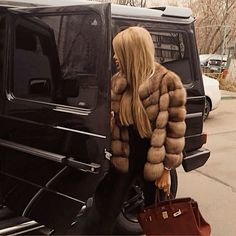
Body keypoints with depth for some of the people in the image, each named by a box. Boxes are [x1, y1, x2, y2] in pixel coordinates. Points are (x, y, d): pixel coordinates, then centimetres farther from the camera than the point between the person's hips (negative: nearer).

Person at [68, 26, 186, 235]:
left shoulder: (168, 84, -15)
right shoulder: (118, 82, -1)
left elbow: (175, 131, -12)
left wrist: (167, 169, -10)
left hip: (155, 162, -3)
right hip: (124, 159, 3)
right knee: (103, 212, 7)